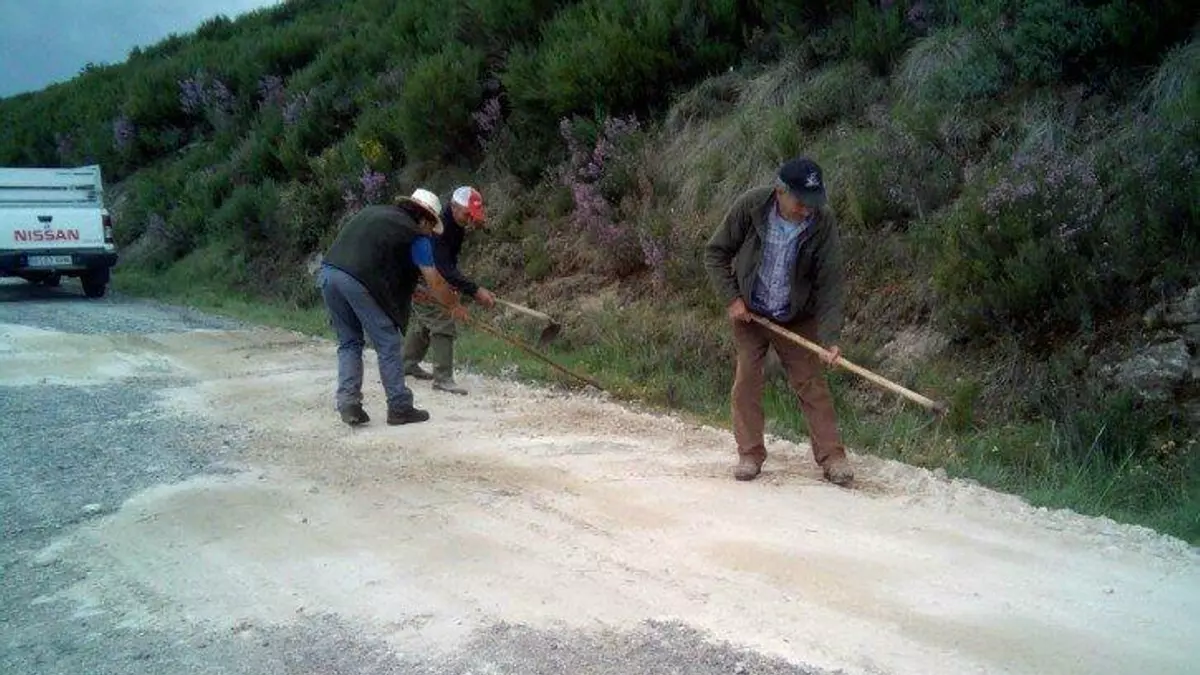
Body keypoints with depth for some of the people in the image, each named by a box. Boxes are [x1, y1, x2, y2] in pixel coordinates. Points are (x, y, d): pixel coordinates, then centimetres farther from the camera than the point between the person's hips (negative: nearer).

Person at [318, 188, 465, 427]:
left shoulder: (372, 211, 26)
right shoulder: (415, 235, 7)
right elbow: (435, 281, 11)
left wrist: (409, 289, 42)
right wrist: (455, 305, 27)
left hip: (328, 272, 7)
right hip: (359, 280, -6)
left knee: (348, 343, 18)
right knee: (389, 344, 6)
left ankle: (348, 404, 11)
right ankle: (400, 408, 10)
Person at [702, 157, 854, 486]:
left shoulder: (823, 222, -20)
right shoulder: (750, 206, -21)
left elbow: (830, 284, -17)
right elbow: (715, 252, -7)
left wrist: (830, 338, -26)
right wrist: (731, 298, -15)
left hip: (797, 318, 0)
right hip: (748, 312, 0)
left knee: (811, 382, 0)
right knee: (746, 381, -1)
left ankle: (832, 457, 7)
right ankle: (750, 454, 11)